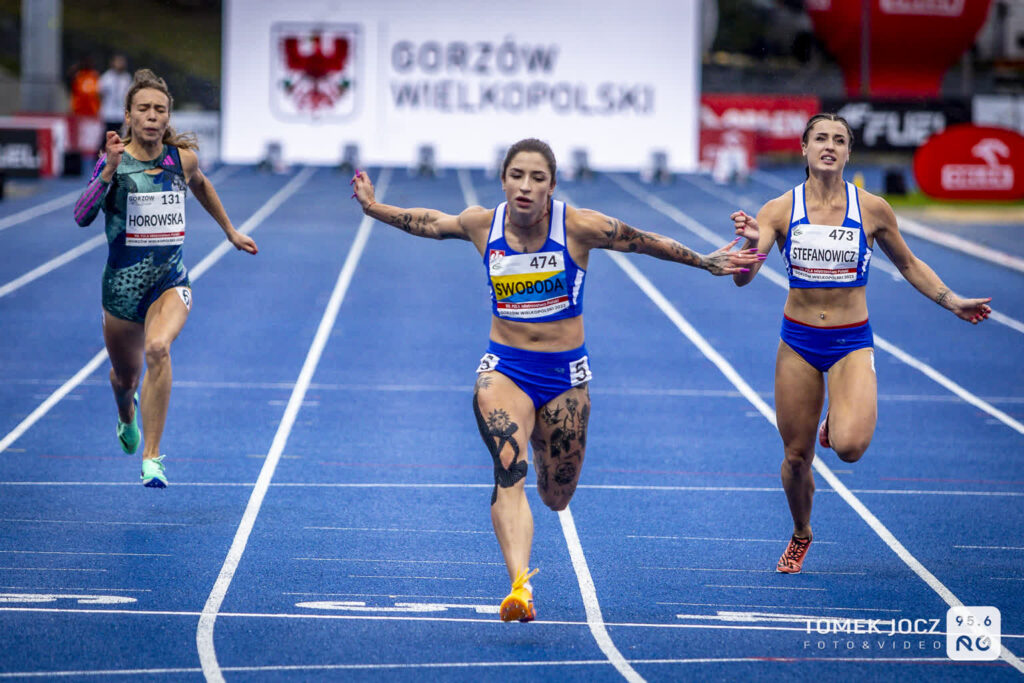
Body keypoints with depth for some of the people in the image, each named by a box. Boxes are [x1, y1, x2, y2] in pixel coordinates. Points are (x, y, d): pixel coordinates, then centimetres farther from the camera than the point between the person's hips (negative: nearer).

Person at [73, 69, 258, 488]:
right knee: (125, 377, 17)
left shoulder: (182, 158, -3)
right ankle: (127, 418, 57)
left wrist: (231, 232, 28)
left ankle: (152, 457, -25)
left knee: (158, 348, -30)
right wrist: (108, 171, -39)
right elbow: (82, 217, -26)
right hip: (122, 285, 0)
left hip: (171, 282, 0)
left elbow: (200, 185, 21)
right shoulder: (114, 163, -12)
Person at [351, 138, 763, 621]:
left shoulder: (578, 227, -11)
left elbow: (642, 241, 2)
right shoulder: (482, 226, -6)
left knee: (556, 498, 11)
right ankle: (520, 585, -38)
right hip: (504, 368, 0)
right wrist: (373, 207, 13)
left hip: (564, 372, 0)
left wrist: (704, 262, 9)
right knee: (509, 474, -25)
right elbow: (429, 223, 13)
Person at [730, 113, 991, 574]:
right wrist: (751, 241, -33)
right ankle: (800, 536, 36)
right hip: (798, 343, 1)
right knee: (795, 457, 7)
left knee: (849, 446, -25)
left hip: (851, 343, -1)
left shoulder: (872, 210, -4)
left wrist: (952, 302, 8)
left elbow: (909, 265, 13)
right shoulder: (780, 210, -5)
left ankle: (838, 422, 13)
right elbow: (743, 277, -13)